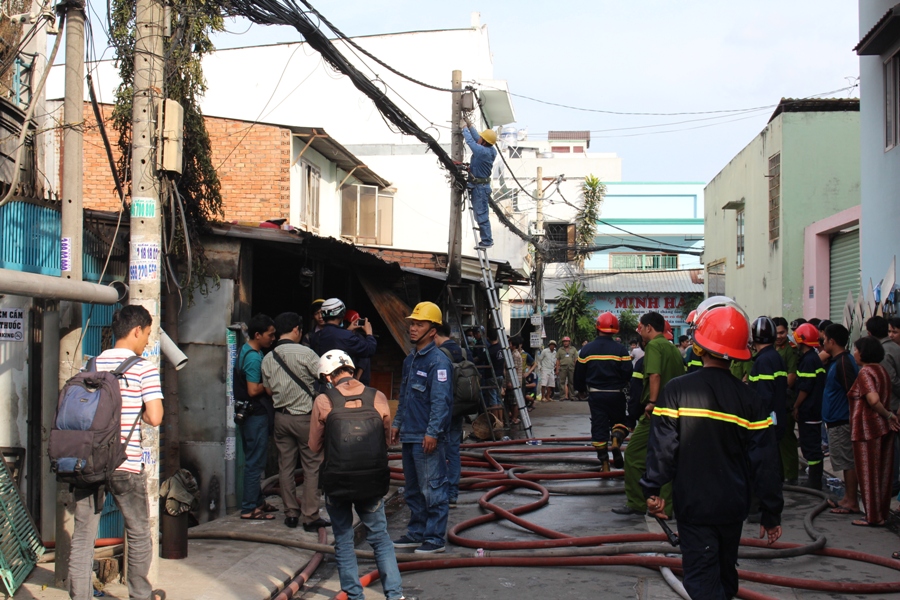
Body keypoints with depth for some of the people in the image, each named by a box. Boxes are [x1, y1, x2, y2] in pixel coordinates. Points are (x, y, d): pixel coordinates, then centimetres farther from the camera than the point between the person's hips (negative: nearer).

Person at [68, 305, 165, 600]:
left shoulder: (92, 365, 7)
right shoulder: (144, 369, -7)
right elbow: (154, 418, -14)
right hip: (125, 465, -4)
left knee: (82, 536, 7)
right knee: (138, 533, 15)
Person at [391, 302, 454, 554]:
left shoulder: (438, 361, -13)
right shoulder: (410, 359, 16)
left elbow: (440, 400, -19)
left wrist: (432, 432, -23)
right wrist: (397, 423, 20)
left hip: (428, 438, -9)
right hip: (409, 436, 10)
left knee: (432, 489, -4)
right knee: (413, 490, 16)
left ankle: (435, 538, 3)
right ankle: (416, 533, 26)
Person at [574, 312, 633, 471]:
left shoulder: (586, 350, -3)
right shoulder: (620, 349, -8)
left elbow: (579, 374, 4)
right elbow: (627, 374, -11)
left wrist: (581, 389, 22)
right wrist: (620, 386, 11)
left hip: (595, 394, 1)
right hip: (616, 394, -1)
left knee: (599, 425, 6)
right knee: (619, 420, 18)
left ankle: (604, 463, 5)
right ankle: (617, 440, -13)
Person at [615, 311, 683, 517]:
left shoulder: (653, 345, -9)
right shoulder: (674, 349, 17)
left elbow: (655, 375, -23)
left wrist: (652, 402, -23)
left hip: (656, 411, -9)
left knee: (633, 454, 0)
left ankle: (636, 503, 2)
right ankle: (666, 506, 13)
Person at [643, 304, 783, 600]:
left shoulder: (677, 390, -13)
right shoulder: (750, 398, -5)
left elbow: (662, 445, -14)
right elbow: (764, 461, -4)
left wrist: (652, 489, -1)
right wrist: (771, 513, 4)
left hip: (694, 503, -4)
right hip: (734, 503, 4)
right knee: (725, 569, 24)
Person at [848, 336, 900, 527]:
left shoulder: (865, 372, -16)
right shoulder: (881, 370, 12)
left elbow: (873, 399, -26)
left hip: (867, 429, -9)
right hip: (883, 428, 9)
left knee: (868, 473, 0)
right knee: (882, 472, 12)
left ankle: (873, 517, 6)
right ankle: (882, 513, 19)